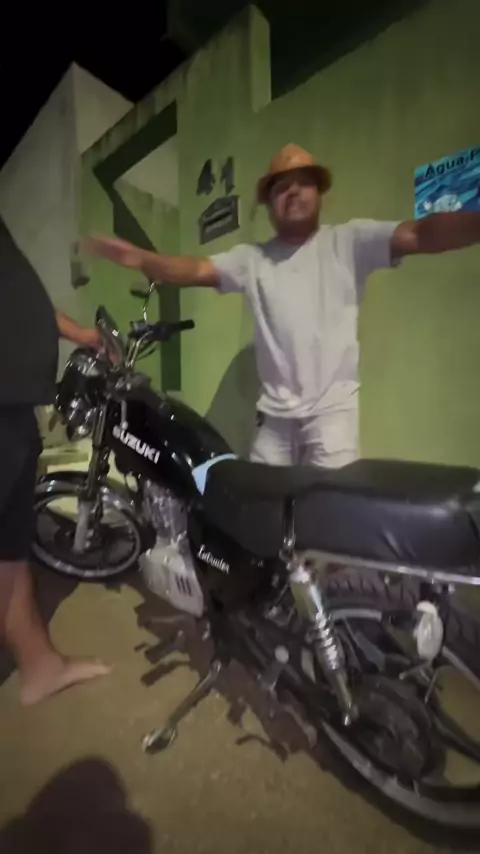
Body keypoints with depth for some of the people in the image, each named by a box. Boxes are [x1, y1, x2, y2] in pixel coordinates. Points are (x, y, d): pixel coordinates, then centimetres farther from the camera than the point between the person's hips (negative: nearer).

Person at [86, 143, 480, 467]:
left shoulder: (347, 241, 0)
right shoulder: (252, 259, 9)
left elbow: (418, 235, -11)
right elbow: (195, 270, -1)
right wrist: (140, 259, -17)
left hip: (332, 407, -3)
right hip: (273, 414, 4)